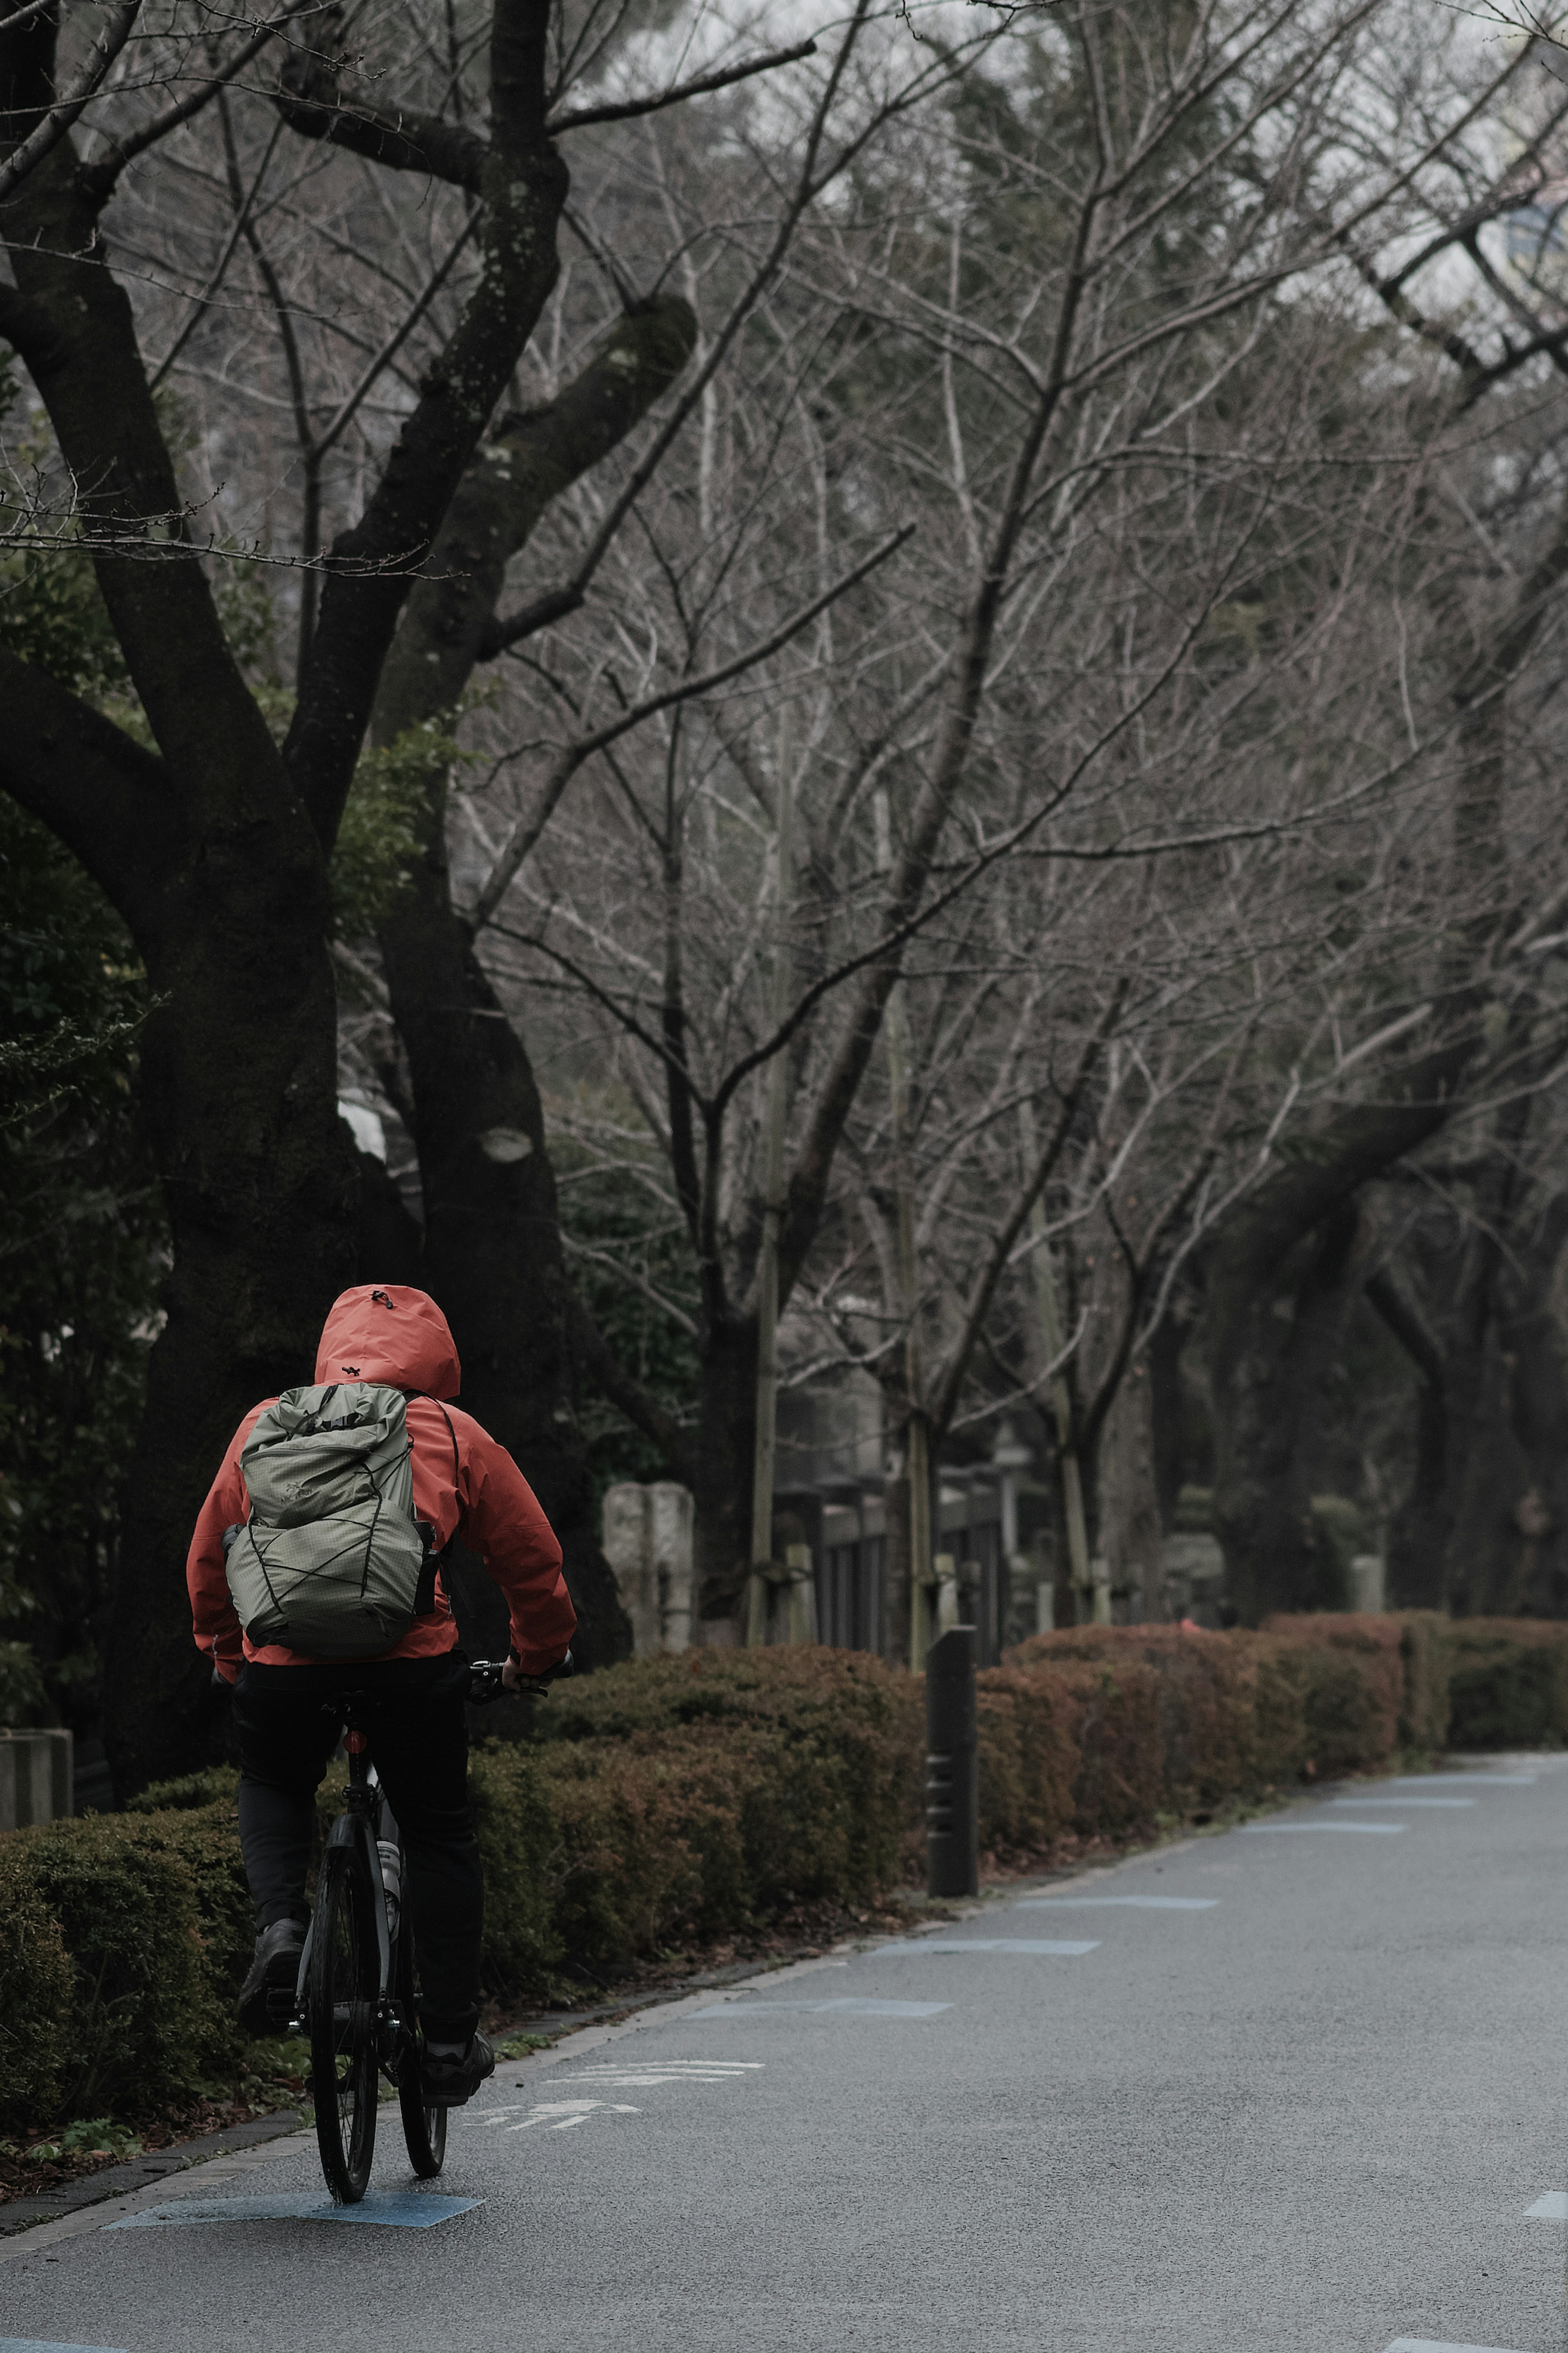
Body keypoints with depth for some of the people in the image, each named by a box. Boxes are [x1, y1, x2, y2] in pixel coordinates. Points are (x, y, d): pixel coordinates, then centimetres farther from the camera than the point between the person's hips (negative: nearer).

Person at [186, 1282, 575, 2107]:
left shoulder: (267, 1425, 20)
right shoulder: (454, 1436, 15)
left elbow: (209, 1557, 28)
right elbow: (532, 1559, 21)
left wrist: (226, 1652, 44)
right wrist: (537, 1656, 38)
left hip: (283, 1659, 1)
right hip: (412, 1658, -1)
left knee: (273, 1789, 30)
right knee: (439, 1837, 17)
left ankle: (279, 1924, 4)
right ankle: (451, 2042, 16)